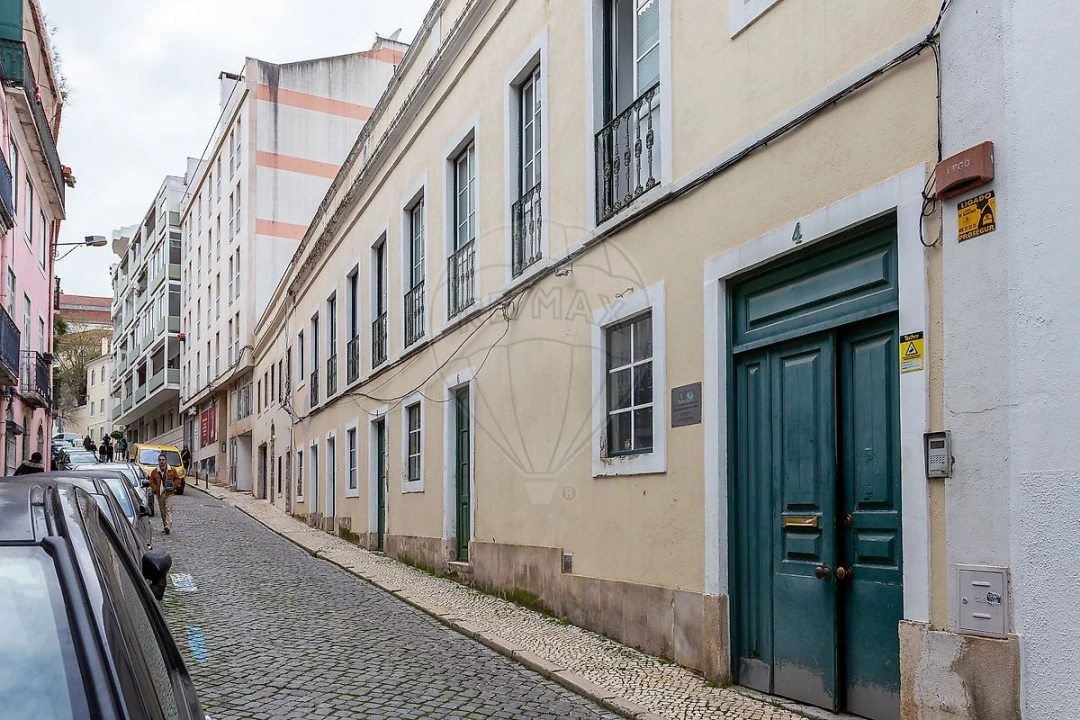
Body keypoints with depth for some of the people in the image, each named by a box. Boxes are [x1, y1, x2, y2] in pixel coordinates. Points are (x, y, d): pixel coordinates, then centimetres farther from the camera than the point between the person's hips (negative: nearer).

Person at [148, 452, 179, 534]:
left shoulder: (172, 471, 2)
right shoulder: (154, 472, 5)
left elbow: (177, 479, 12)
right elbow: (151, 482, 8)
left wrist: (173, 485, -4)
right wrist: (156, 489, -7)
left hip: (169, 493, -3)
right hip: (159, 494, 3)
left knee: (168, 510, -13)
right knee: (163, 511, 10)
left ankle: (168, 526, -23)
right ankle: (166, 526, 19)